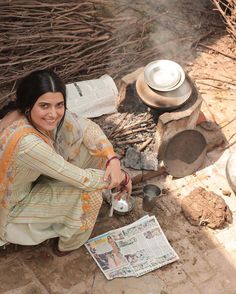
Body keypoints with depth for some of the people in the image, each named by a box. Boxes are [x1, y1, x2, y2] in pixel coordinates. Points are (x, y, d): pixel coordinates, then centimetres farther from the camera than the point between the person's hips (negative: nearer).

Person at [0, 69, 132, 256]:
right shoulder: (26, 142, -41)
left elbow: (88, 127, -10)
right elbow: (82, 180, -33)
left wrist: (113, 160, -27)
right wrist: (122, 178, -18)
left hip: (29, 181, 7)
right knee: (87, 192, -18)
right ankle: (68, 244, 13)